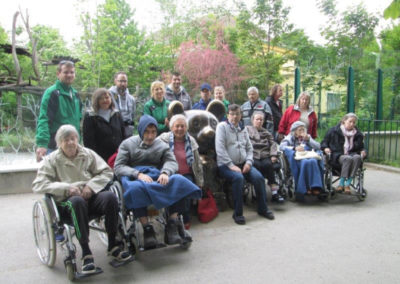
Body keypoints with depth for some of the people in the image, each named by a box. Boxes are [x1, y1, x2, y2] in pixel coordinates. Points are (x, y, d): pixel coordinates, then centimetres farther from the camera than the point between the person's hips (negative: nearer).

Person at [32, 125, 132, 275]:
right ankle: (86, 253, -32)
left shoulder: (88, 154, 14)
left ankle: (112, 245, -15)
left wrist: (91, 186, -7)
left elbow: (107, 172, 11)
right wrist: (66, 188, -14)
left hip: (91, 196, 3)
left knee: (110, 197, -30)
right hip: (67, 201, -2)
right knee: (77, 201, -39)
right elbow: (38, 184, -2)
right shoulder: (52, 160, 8)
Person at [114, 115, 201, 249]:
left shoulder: (162, 145, 19)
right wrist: (138, 174, -18)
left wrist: (165, 173, -21)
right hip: (135, 177, -2)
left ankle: (172, 225, -27)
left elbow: (172, 161, 4)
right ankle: (147, 228, -28)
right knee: (135, 188, -40)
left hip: (157, 176, 2)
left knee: (179, 180, -29)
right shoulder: (128, 144, 12)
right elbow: (118, 167, 0)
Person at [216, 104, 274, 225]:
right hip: (226, 165, -5)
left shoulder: (243, 129, 17)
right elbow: (220, 149, -12)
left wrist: (248, 162, -3)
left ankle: (262, 209, 1)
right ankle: (237, 213, -21)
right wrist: (231, 165, -18)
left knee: (258, 177, -19)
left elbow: (249, 148, 17)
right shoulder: (222, 126, -2)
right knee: (238, 177, -34)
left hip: (243, 164, 5)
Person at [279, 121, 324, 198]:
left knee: (313, 161, -35)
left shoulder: (308, 137, 29)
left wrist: (308, 139, 2)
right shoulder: (290, 138, 18)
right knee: (305, 162, -37)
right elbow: (281, 146, -3)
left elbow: (318, 146, 15)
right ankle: (305, 188, -32)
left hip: (309, 156, 3)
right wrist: (294, 148, -15)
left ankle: (316, 187, -37)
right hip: (297, 158, -2)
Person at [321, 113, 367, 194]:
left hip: (352, 154, 3)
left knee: (357, 157, -34)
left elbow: (360, 147, 29)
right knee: (348, 158, -38)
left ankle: (347, 184, -33)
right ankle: (342, 183, -32)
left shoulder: (358, 134, 19)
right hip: (337, 155, -3)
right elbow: (324, 142, 12)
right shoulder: (334, 130, 9)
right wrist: (325, 148, -10)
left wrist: (363, 151, 5)